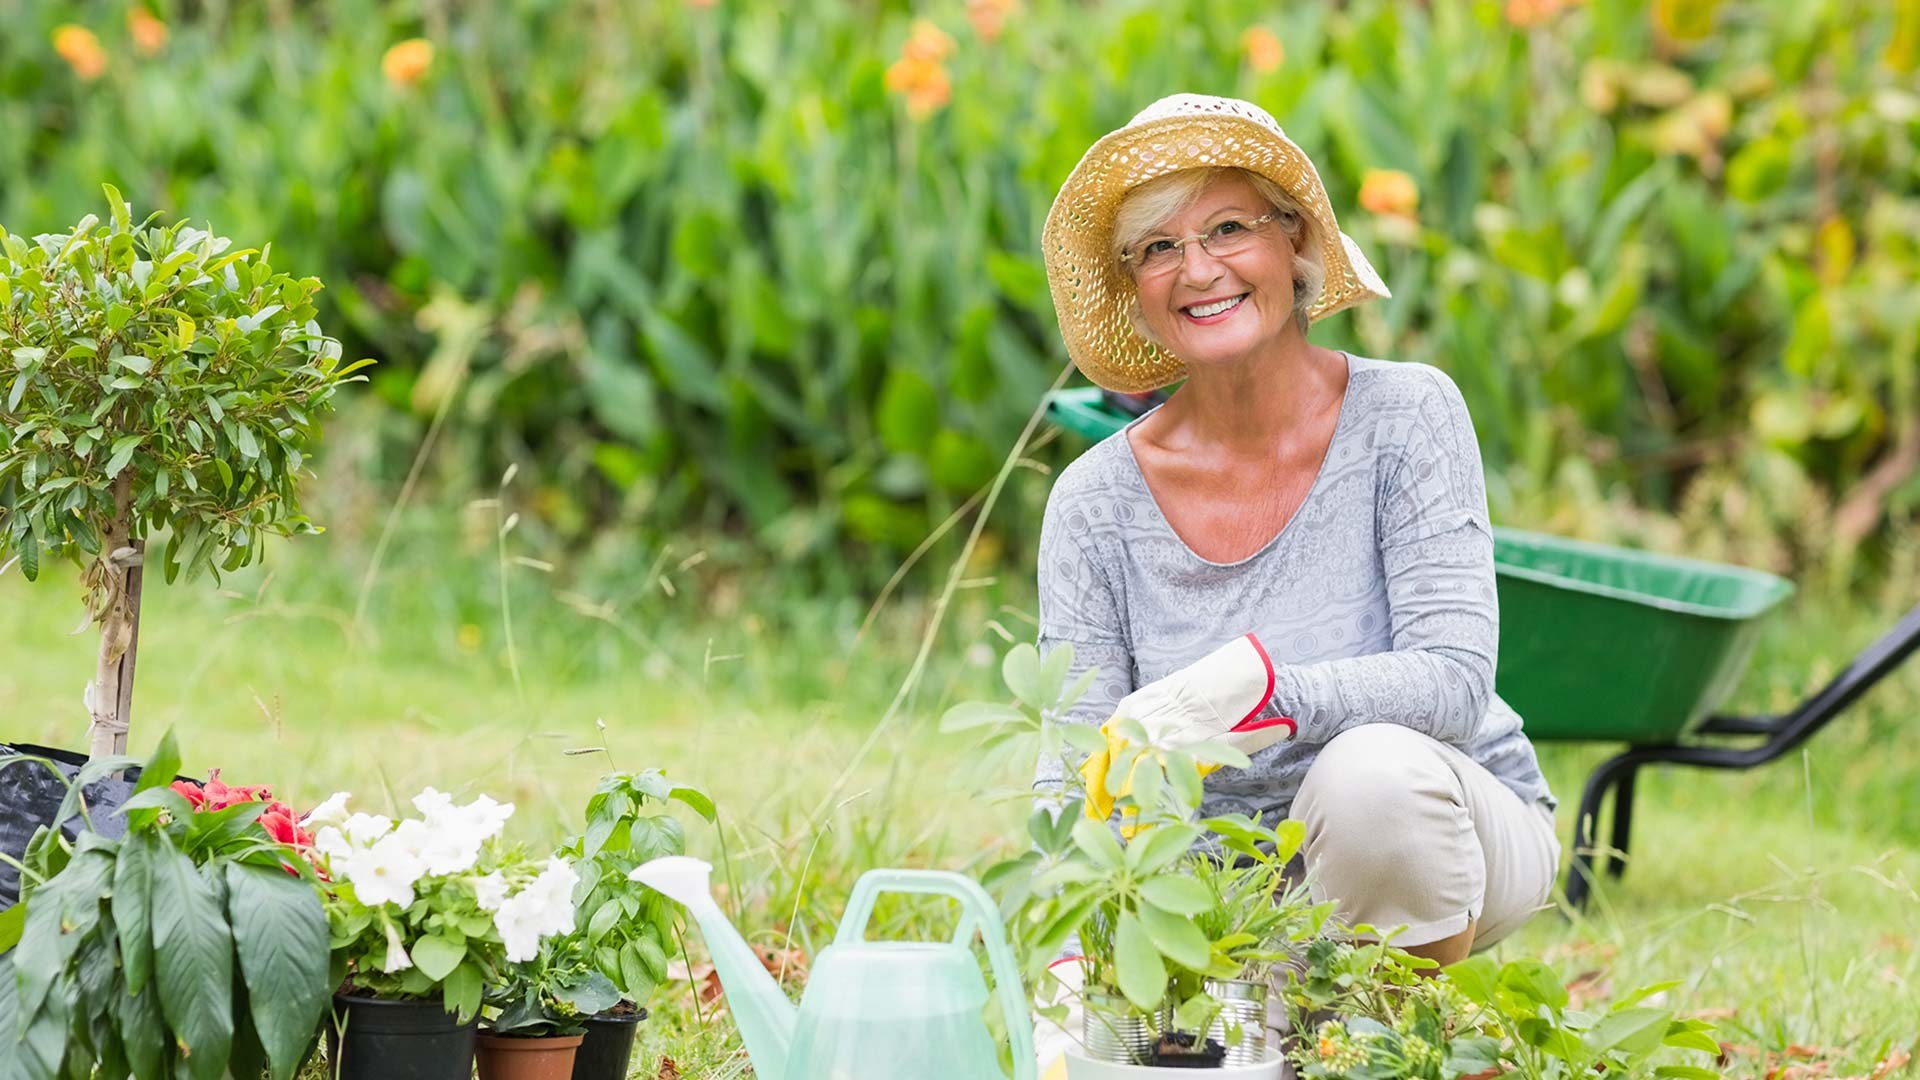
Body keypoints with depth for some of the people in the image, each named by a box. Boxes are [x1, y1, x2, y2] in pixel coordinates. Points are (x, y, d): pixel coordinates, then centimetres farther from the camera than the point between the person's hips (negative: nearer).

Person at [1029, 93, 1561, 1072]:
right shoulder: (1097, 503, -6)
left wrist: (1260, 691, -38)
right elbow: (1067, 779, -9)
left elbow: (1453, 678, -21)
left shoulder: (1403, 416, -12)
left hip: (1445, 847, -3)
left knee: (1371, 763, -35)